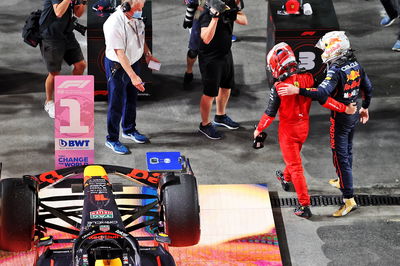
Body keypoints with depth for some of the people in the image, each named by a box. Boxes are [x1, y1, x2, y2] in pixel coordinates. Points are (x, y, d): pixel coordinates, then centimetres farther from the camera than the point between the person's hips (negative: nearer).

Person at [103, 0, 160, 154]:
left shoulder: (136, 17, -8)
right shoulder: (114, 23, -31)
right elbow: (120, 54, -30)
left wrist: (148, 54, 12)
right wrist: (133, 76, -32)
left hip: (134, 62, 8)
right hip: (117, 66, -8)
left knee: (131, 99, 23)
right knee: (116, 104, 2)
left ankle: (129, 130, 43)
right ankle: (112, 140, 17)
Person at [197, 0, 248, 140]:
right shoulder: (207, 13, -28)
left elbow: (244, 20, 0)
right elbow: (206, 38, -37)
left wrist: (234, 16, -22)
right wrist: (215, 17, -46)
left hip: (226, 53, 8)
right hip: (210, 58, -8)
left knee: (226, 86, 23)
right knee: (209, 93, 3)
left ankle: (220, 116, 44)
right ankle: (205, 124, 21)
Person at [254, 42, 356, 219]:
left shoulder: (278, 87, -24)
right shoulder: (308, 78, -12)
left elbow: (270, 113, -16)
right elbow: (324, 100, -11)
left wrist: (259, 129, -1)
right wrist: (345, 108, -2)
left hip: (288, 129, -6)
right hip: (304, 126, 6)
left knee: (295, 167, 1)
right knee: (294, 156, 31)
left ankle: (305, 206, 0)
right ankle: (286, 178, 59)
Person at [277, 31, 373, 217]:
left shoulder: (335, 71, -26)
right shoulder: (355, 64, 0)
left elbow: (322, 93, -39)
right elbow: (368, 88, 10)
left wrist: (297, 90, -44)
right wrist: (365, 107, 25)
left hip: (340, 117, -8)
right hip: (354, 113, 8)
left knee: (340, 156, -5)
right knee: (347, 150, 27)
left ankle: (349, 199, -6)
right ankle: (342, 181, 48)